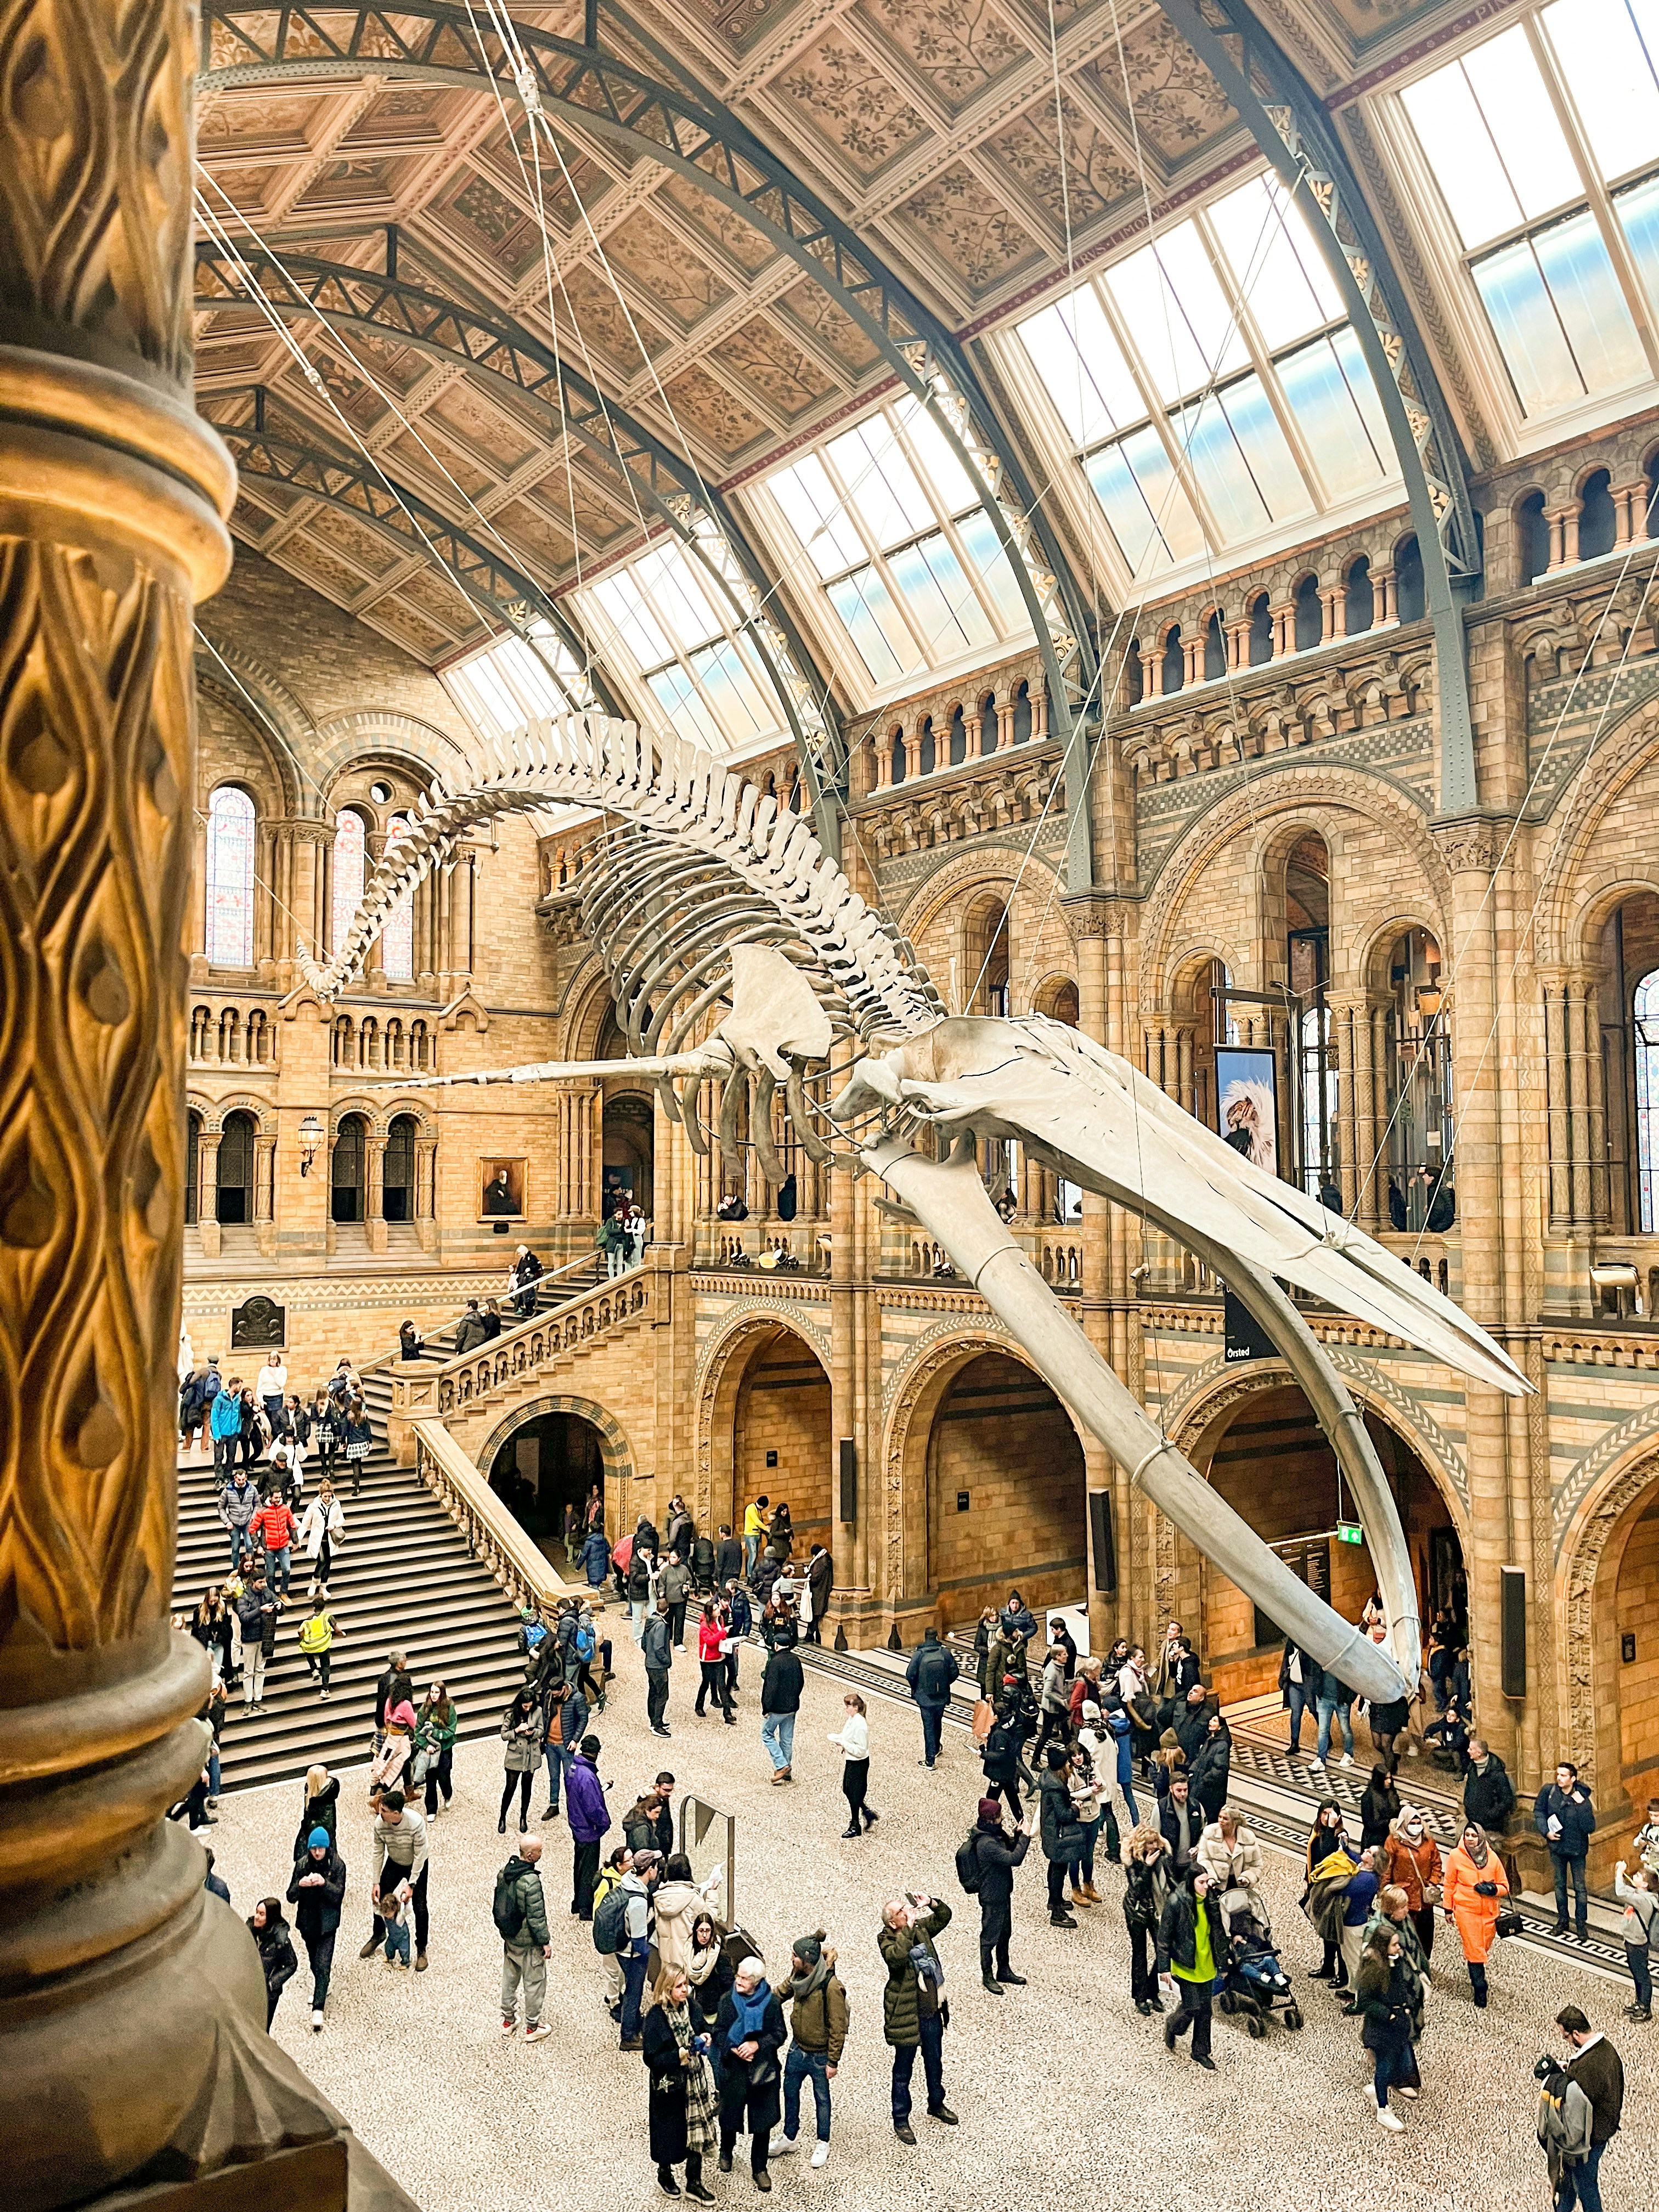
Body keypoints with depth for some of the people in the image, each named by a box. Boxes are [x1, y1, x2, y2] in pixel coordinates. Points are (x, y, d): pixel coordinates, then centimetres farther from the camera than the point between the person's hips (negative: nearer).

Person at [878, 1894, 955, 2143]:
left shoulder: (922, 1928, -2)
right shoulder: (887, 1940, -19)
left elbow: (945, 1915, 8)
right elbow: (897, 1957, -40)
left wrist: (931, 1903, -12)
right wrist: (908, 1928, -36)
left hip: (932, 2014, 6)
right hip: (907, 2017, -6)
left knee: (935, 2064, 25)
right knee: (903, 2073, 11)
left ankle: (936, 2105, 48)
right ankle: (901, 2121, 29)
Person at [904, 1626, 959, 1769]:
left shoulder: (918, 1654, -14)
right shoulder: (946, 1653, -7)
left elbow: (910, 1675, -14)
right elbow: (954, 1672, -3)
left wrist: (915, 1688, 7)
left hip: (925, 1697, -3)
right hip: (942, 1697, 3)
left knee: (928, 1727, 5)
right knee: (938, 1723, 24)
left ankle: (930, 1760, 6)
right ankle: (936, 1749, 43)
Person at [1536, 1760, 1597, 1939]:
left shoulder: (1582, 1799, -21)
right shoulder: (1549, 1791, -14)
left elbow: (1590, 1828, -26)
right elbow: (1538, 1811, 1)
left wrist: (1581, 1805, -33)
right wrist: (1546, 1831, -11)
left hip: (1577, 1849, -3)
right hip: (1557, 1846, 3)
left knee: (1579, 1888, 7)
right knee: (1560, 1884, 17)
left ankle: (1582, 1924, 22)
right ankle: (1562, 1919, 33)